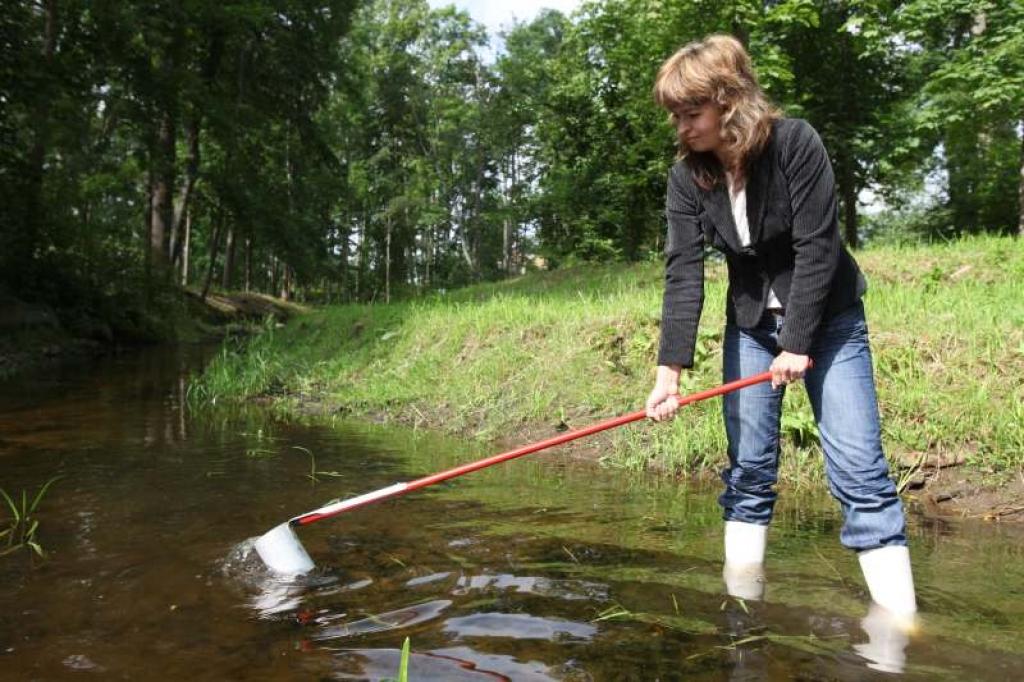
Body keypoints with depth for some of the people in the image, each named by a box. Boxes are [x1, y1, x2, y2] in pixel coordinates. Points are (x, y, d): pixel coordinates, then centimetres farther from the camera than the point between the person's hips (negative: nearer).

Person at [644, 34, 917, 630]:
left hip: (826, 317, -3)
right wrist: (671, 369, -25)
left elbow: (817, 248, -20)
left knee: (859, 469, -9)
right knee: (749, 468, 3)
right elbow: (683, 273, -16)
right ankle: (743, 611, 12)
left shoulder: (795, 143, -20)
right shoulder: (688, 176, -9)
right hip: (751, 324, 4)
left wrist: (798, 343, -20)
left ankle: (900, 625, -2)